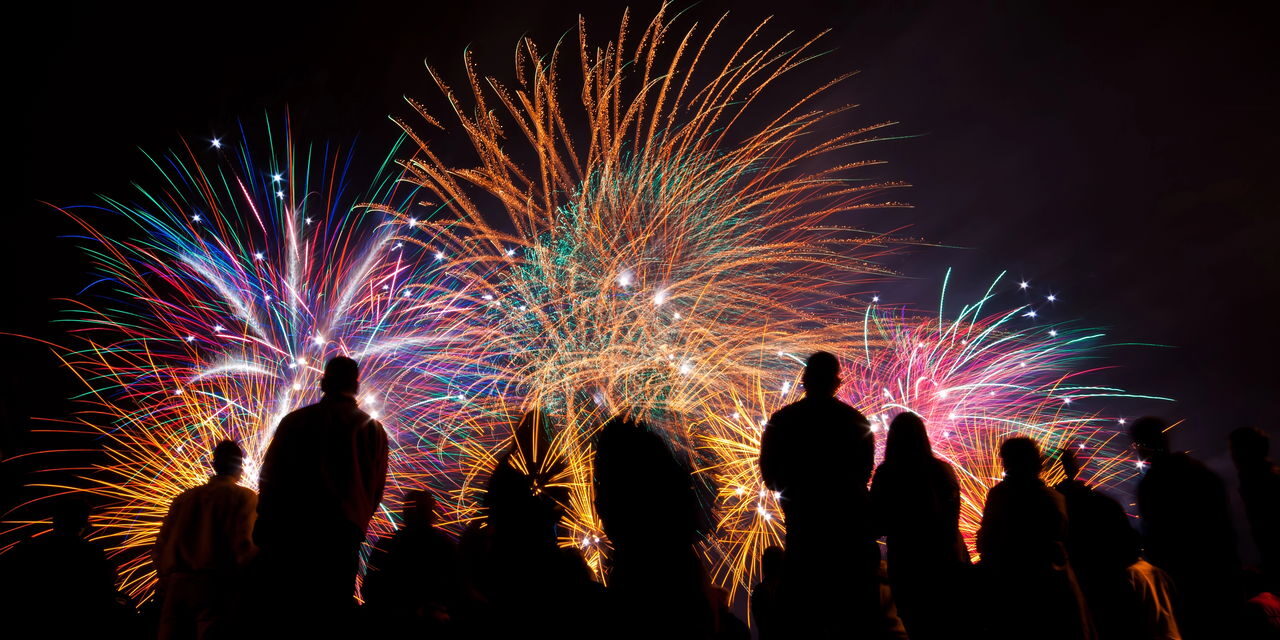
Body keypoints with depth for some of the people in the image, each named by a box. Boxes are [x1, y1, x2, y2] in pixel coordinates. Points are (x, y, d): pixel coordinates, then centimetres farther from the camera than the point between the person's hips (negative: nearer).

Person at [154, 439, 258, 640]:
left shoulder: (184, 497, 13)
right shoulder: (244, 497, -1)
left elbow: (160, 546, 11)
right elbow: (244, 545, -11)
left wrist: (167, 585, 20)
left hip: (176, 587, 5)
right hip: (215, 587, -5)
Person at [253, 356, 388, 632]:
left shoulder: (293, 420, 8)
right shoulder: (372, 428, 7)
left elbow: (268, 477, 8)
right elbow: (375, 488, 8)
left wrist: (264, 528, 17)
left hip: (289, 529, 1)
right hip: (341, 532, 0)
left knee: (281, 612, 4)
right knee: (331, 614, 1)